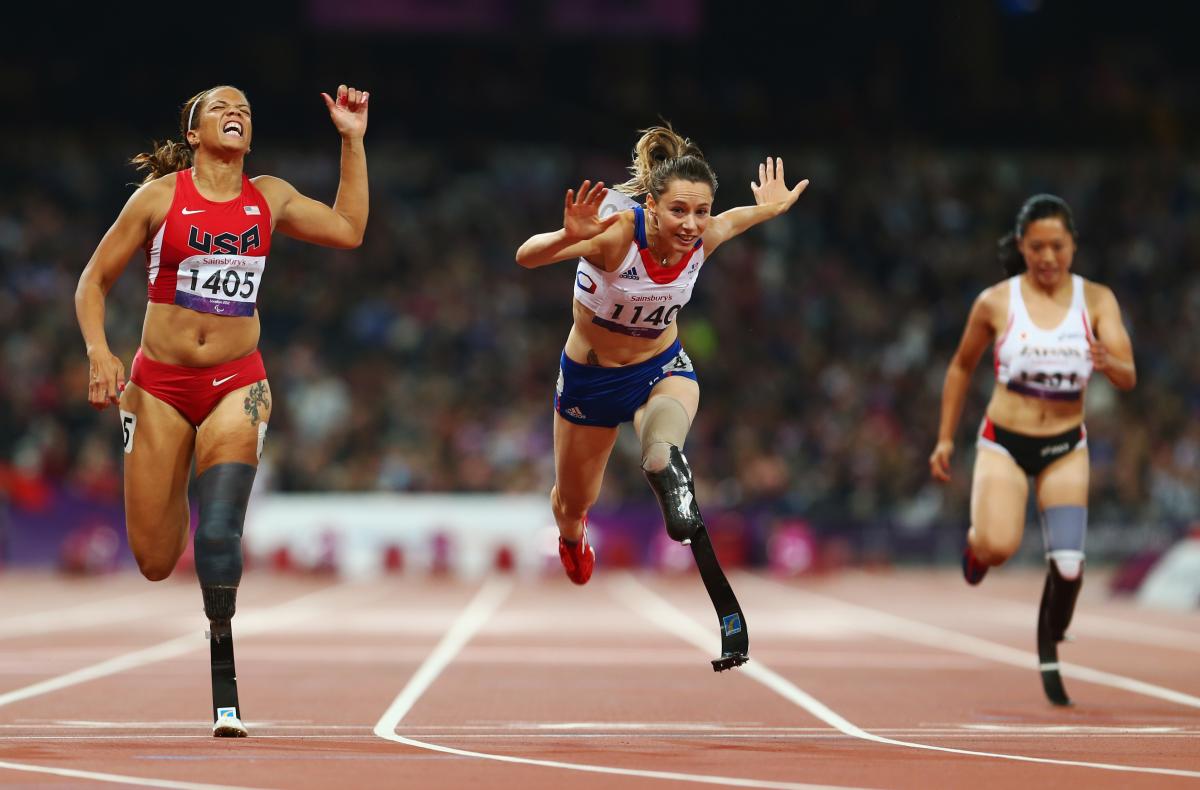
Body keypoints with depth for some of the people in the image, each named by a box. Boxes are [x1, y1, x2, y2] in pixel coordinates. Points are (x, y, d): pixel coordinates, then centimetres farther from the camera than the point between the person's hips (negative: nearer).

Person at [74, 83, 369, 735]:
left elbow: (348, 229, 17)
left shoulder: (269, 197, 6)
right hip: (160, 385, -1)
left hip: (236, 384, 1)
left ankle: (224, 691, -11)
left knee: (219, 533, -22)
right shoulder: (160, 196, -3)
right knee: (154, 561, 3)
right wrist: (98, 352, -13)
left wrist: (352, 141, 12)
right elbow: (95, 279, 2)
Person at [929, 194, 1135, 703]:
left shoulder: (1096, 300, -5)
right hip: (1004, 444, -1)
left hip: (1066, 449, 1)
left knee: (1068, 564, -9)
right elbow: (961, 369, 9)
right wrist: (945, 440, 7)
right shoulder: (996, 303, -6)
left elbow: (1129, 378, -13)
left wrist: (1108, 364, -37)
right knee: (997, 547, -23)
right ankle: (975, 545, 15)